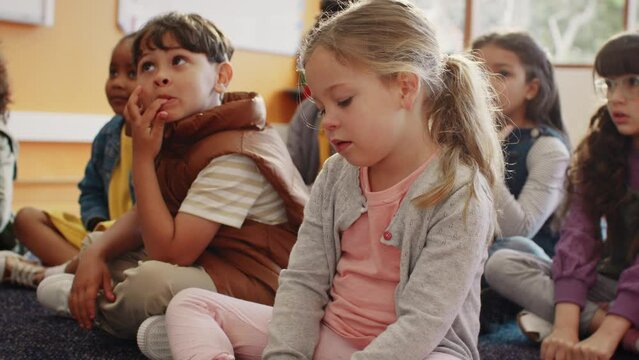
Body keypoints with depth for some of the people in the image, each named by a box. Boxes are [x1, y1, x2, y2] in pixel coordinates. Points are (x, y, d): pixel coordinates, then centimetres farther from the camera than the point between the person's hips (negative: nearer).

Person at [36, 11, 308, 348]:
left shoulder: (234, 154, -26)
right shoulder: (173, 133, 3)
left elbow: (169, 253, -26)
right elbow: (142, 216, 9)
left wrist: (142, 157, -24)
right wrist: (96, 252, -12)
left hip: (255, 283, -9)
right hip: (202, 261, 9)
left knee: (153, 282, -33)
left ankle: (100, 308, -3)